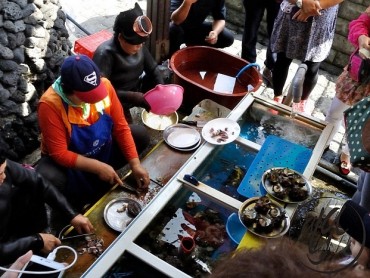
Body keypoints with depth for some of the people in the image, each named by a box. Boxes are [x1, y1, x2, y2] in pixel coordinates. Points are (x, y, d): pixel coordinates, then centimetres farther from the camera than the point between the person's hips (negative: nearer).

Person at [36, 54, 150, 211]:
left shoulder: (104, 85, -19)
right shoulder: (50, 104, -31)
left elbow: (121, 128, -12)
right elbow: (59, 153, -27)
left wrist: (135, 165, -19)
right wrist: (97, 167, -32)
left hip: (102, 151, 5)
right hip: (68, 162, -5)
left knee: (141, 134, -8)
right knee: (48, 179, -36)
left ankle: (101, 185, 5)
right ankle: (73, 202, 3)